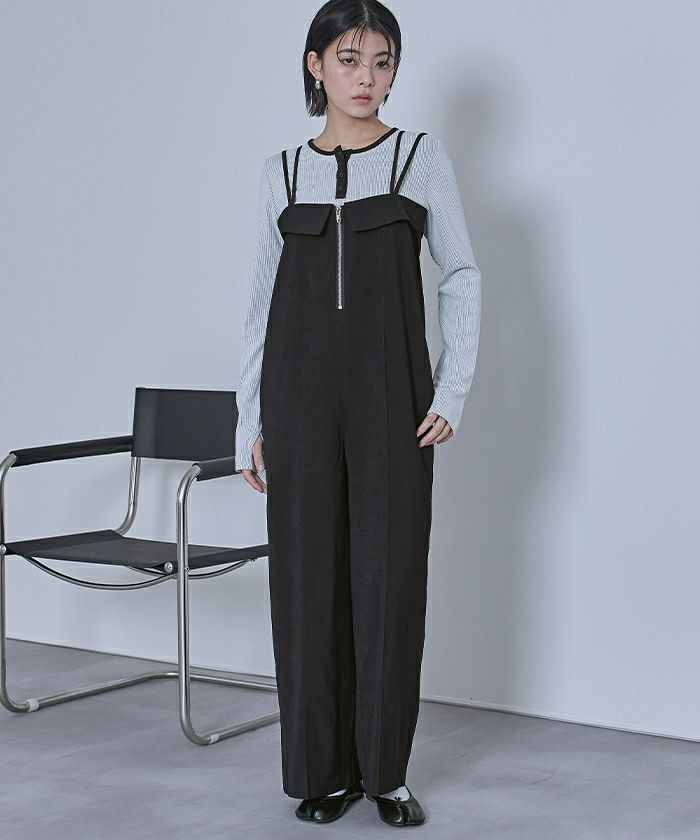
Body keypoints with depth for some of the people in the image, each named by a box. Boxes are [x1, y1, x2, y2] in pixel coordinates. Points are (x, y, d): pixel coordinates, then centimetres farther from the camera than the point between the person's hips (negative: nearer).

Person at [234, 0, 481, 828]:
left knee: (391, 574, 0)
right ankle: (323, 768, 15)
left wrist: (452, 392, -5)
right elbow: (262, 299, 10)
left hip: (390, 394, -1)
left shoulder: (422, 157, 4)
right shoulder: (283, 171, 8)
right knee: (308, 575, 3)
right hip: (300, 393, 2)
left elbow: (461, 278, 4)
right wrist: (250, 422, 6)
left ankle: (385, 770, 13)